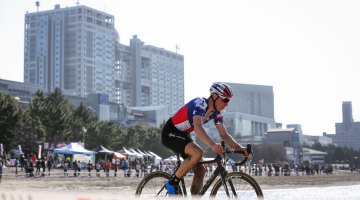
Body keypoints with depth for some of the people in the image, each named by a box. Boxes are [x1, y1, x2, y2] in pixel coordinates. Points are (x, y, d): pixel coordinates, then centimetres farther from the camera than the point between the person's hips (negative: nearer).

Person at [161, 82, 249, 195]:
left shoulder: (216, 113, -1)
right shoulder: (200, 104, -27)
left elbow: (224, 135, 0)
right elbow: (198, 128, -43)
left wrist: (240, 148, -16)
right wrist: (212, 145, -58)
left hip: (183, 135, 9)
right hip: (170, 133, -9)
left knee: (200, 170, -2)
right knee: (197, 153, -31)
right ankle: (172, 183, -16)